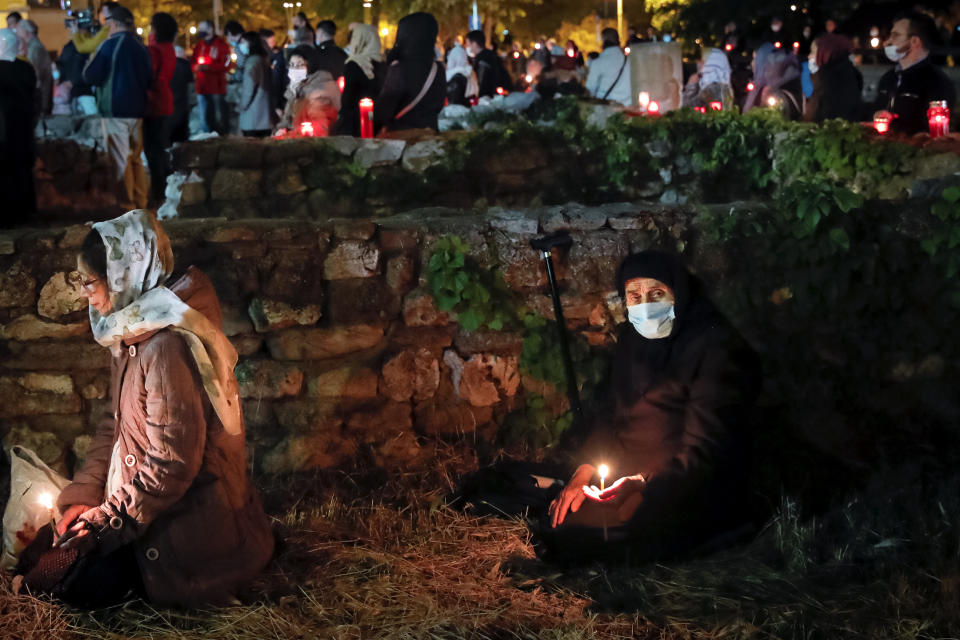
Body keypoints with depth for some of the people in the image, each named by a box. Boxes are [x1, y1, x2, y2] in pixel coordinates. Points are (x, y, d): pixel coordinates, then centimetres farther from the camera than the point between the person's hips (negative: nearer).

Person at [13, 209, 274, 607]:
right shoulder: (131, 335, 6)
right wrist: (82, 499, 1)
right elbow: (116, 425, 12)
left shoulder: (167, 347, -25)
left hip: (191, 523, -9)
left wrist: (104, 522, -18)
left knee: (84, 589, -10)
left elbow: (172, 462, -25)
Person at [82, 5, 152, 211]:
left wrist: (89, 63, 9)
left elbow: (90, 77, -10)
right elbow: (149, 80, 16)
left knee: (119, 159, -3)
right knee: (135, 157, 14)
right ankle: (140, 201, 17)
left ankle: (125, 203, -3)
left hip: (114, 111, -6)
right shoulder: (141, 47, 8)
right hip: (137, 109, 6)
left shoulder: (109, 45, -11)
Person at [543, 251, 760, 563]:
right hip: (631, 476, 8)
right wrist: (584, 472, 1)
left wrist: (646, 483, -30)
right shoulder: (631, 339, 10)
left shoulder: (716, 348, -16)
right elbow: (615, 417, 16)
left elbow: (703, 453, -19)